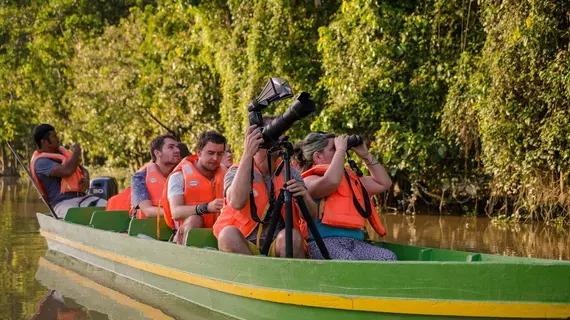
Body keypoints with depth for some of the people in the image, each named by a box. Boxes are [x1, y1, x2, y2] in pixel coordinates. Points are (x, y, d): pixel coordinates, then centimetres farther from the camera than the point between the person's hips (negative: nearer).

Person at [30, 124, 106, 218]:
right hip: (63, 203, -7)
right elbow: (67, 171, -21)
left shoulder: (61, 151, 22)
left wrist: (86, 178, 3)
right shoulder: (40, 162, -5)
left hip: (82, 197, 7)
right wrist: (76, 151, -3)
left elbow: (83, 169, 29)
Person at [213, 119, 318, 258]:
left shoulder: (289, 173, 12)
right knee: (229, 234, -33)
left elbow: (312, 216, 5)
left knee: (291, 236, -32)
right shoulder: (236, 172, 1)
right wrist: (247, 154, -24)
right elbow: (237, 202, -23)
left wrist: (304, 197, -19)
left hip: (281, 246, 1)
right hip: (243, 248, -1)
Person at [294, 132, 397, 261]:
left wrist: (366, 155, 25)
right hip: (324, 241, -7)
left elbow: (383, 183, 34)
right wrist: (340, 150, -6)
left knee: (389, 258, -22)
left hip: (355, 242, 7)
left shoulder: (350, 178, 28)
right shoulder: (310, 180, 3)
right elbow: (331, 181, -20)